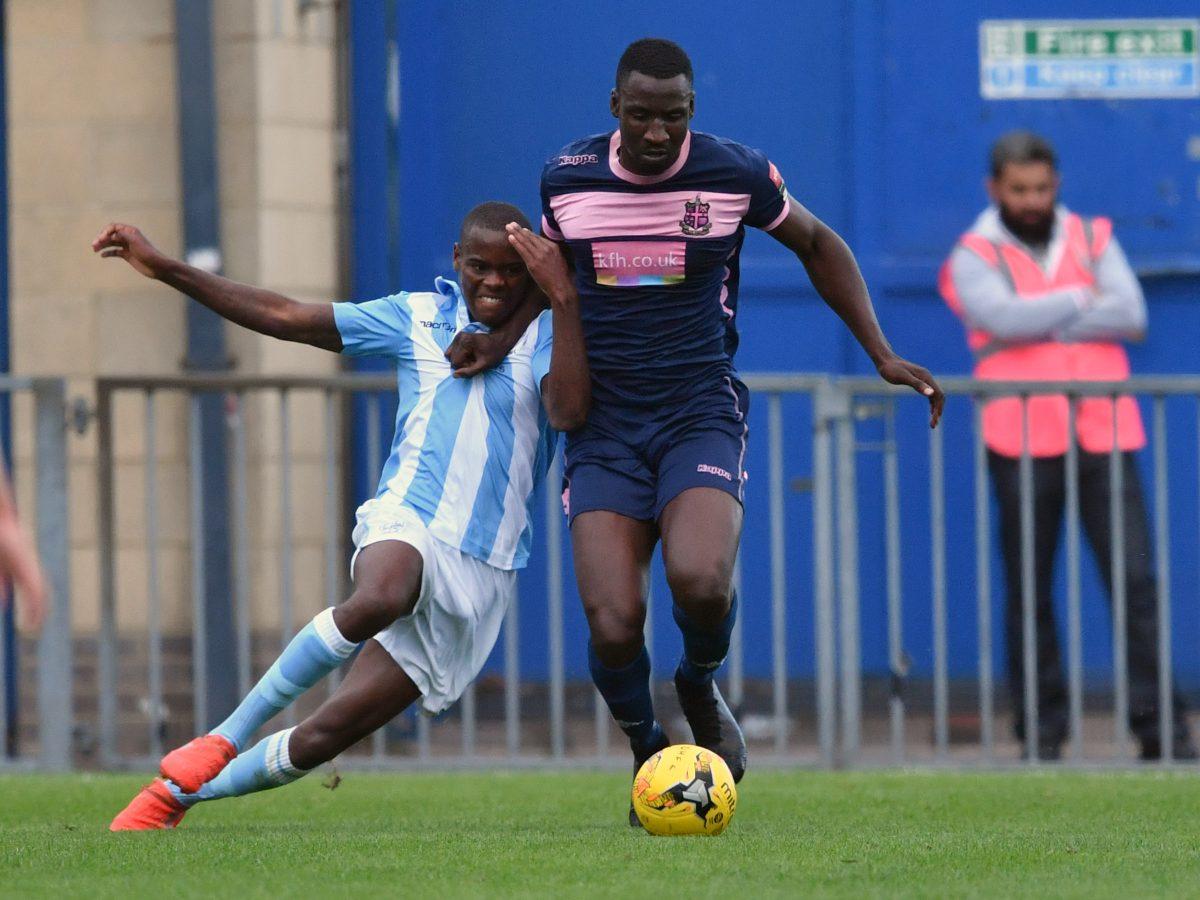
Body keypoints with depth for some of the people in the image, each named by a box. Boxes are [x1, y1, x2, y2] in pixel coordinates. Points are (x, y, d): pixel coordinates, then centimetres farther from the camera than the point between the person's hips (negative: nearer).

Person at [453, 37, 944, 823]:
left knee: (700, 580, -30)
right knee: (613, 627, -16)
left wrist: (882, 355, 10)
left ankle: (702, 689, 6)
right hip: (604, 427, 1)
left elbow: (817, 244, 14)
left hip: (701, 417, -1)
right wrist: (503, 336, 6)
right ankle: (646, 750, 17)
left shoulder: (737, 174, -5)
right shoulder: (566, 178, 0)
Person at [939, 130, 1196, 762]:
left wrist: (1043, 324, -8)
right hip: (1022, 441, -2)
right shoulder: (974, 258, 5)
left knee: (1136, 579, -5)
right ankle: (1041, 727, 5)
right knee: (1029, 589, -1)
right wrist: (1082, 301, -3)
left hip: (1103, 433, 2)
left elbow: (1131, 316, -1)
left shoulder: (1092, 238, 14)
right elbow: (1004, 317, -15)